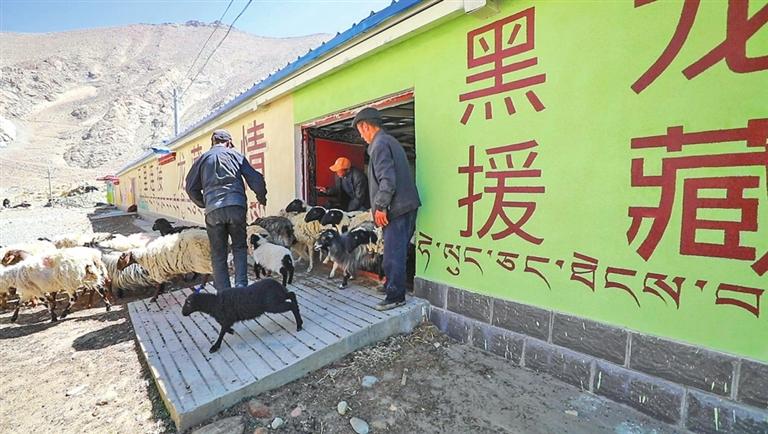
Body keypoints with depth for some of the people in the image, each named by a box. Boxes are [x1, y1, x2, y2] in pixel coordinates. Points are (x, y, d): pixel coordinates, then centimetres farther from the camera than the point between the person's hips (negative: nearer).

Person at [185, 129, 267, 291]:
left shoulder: (203, 158, 18)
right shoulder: (236, 155, 14)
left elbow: (191, 187, 15)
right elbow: (255, 179, 6)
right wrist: (261, 198, 22)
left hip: (213, 211, 1)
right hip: (236, 206, -1)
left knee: (218, 254, 10)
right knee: (239, 247, 15)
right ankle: (241, 286, 3)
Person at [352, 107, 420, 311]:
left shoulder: (380, 144, -10)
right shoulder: (391, 141, 20)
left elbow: (387, 179, -21)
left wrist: (380, 206, -16)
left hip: (396, 208, -10)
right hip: (406, 205, 10)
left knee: (393, 254, -3)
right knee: (397, 251, 17)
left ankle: (395, 296, 7)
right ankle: (392, 285, 29)